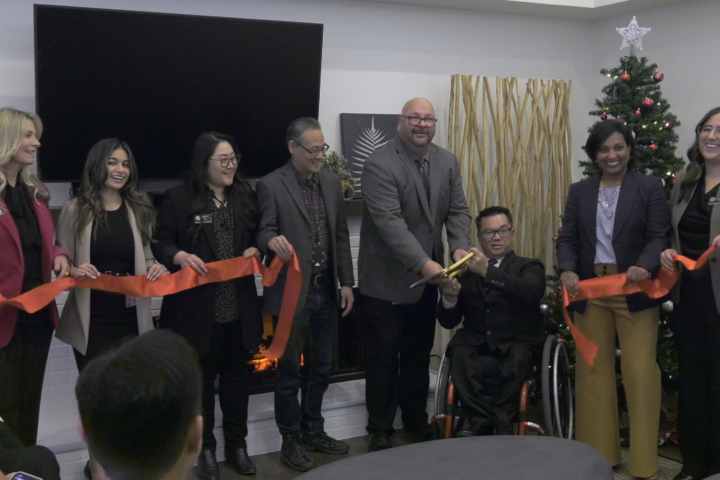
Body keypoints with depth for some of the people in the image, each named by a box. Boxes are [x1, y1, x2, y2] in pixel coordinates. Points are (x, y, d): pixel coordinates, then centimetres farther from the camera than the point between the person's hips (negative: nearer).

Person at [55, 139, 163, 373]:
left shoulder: (139, 209, 6)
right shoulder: (75, 209, -1)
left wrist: (153, 269, -7)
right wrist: (74, 271, -19)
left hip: (131, 318, 2)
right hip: (91, 319, -2)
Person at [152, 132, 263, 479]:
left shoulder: (246, 196, 8)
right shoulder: (179, 198, -6)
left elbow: (256, 237, 17)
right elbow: (160, 243, -4)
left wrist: (255, 250, -4)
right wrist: (182, 256, -23)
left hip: (239, 306, 4)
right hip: (197, 307, -4)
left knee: (237, 376, 13)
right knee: (201, 377, 9)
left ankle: (237, 444, 28)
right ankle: (205, 447, 24)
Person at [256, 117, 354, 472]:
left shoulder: (331, 182, 8)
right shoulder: (271, 185, -10)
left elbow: (341, 236, 11)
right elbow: (263, 233, -13)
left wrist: (346, 282, 9)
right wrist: (273, 241, -37)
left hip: (325, 291, 6)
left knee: (320, 367, 16)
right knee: (289, 371, 6)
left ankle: (313, 431, 33)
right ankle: (291, 441, 21)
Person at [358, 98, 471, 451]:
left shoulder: (447, 162, 4)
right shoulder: (380, 164, -18)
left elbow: (458, 210, 3)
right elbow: (389, 222, -27)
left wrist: (460, 247, -18)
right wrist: (425, 263, -35)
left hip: (427, 276, 6)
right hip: (387, 278, -6)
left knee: (419, 353, 18)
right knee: (384, 355, 6)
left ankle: (416, 419, 35)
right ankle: (380, 429, 20)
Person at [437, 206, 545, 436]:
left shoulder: (529, 266, 12)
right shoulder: (467, 270, 17)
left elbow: (531, 293, -14)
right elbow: (448, 321, 12)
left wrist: (488, 271, -24)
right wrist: (449, 297, -11)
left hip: (516, 345, -2)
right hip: (476, 346, 2)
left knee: (517, 357, -34)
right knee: (459, 352, -30)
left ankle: (502, 424, -26)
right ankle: (482, 421, -30)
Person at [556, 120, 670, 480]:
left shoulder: (650, 188, 2)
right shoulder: (580, 192, 10)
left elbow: (659, 236, -6)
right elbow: (567, 238, 5)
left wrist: (645, 266, -26)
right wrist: (567, 271, -15)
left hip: (634, 291, -3)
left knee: (640, 371, -3)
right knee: (593, 369, 8)